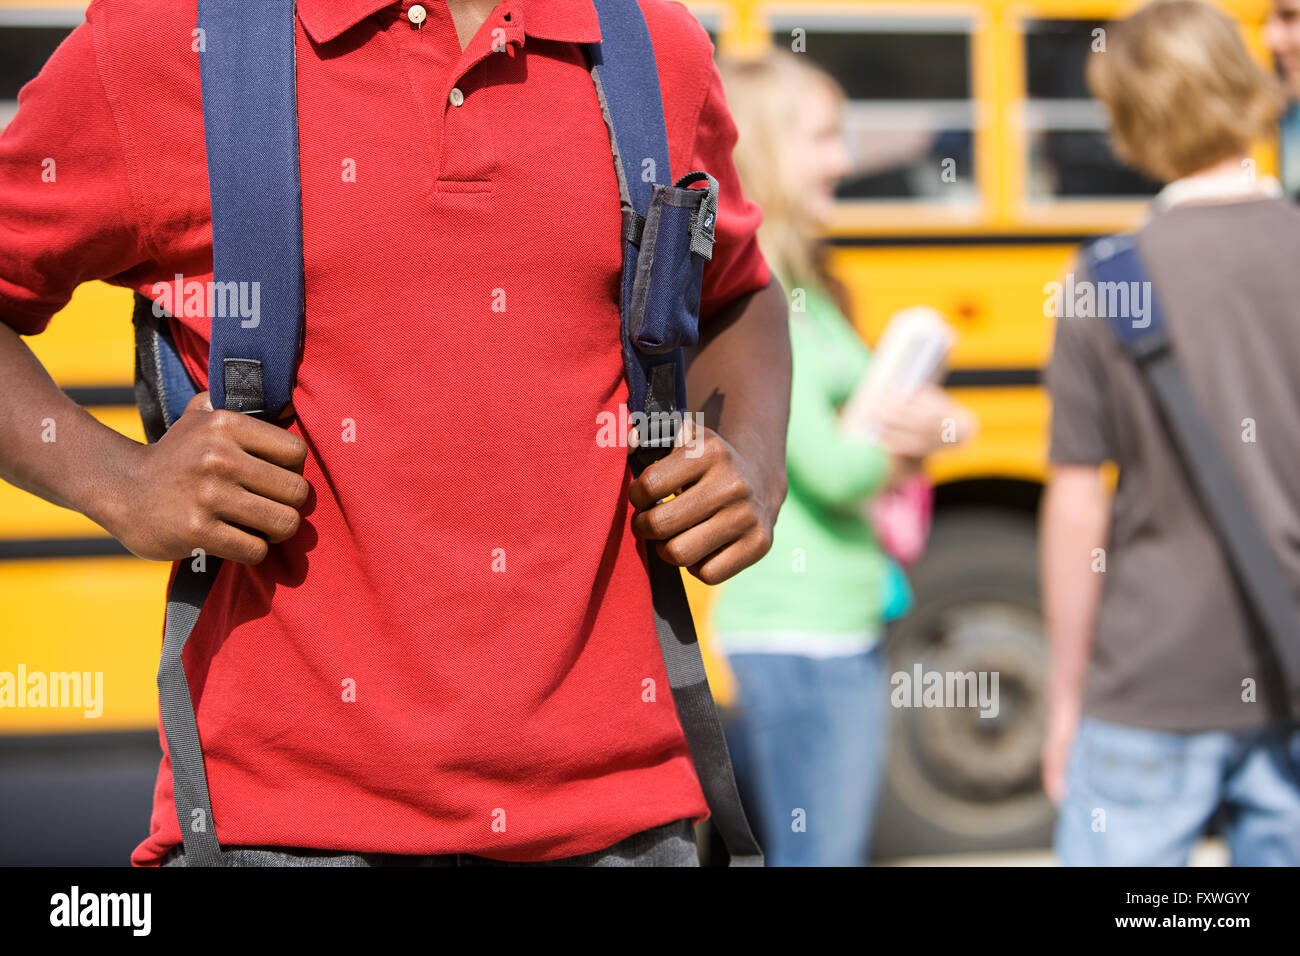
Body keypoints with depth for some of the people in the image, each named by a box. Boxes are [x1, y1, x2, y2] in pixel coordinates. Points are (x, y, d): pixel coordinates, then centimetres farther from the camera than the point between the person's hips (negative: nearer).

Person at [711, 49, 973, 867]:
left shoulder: (801, 286, 15)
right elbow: (832, 467, -19)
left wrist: (918, 423, -8)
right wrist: (901, 444, 2)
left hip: (851, 623, 9)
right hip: (800, 636, -9)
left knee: (844, 848, 14)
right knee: (819, 854, -5)